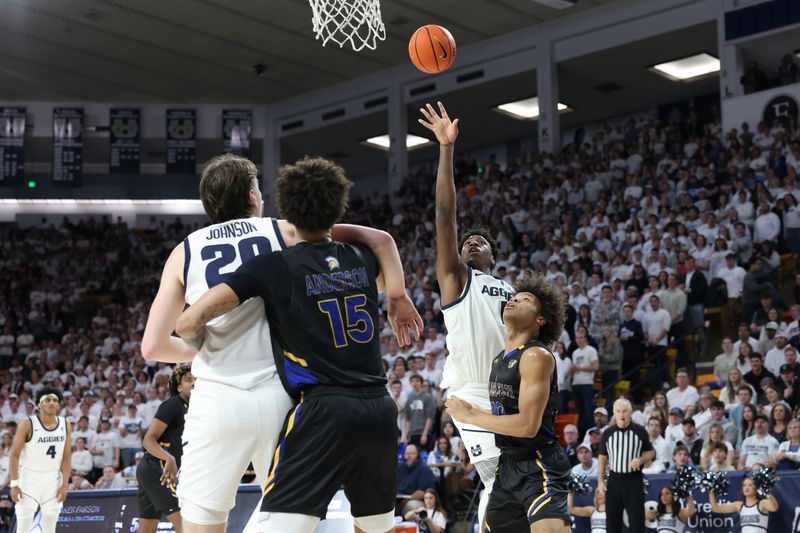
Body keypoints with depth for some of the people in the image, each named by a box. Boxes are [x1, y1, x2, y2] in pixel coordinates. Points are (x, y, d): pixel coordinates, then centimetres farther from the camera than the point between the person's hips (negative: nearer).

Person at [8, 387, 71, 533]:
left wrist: (65, 485, -2)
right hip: (29, 478, -4)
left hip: (53, 479, 4)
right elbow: (15, 455, -11)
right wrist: (13, 484, -16)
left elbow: (66, 457, 4)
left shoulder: (65, 425, 0)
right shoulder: (27, 424, -13)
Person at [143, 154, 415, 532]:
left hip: (218, 399, 0)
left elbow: (152, 347, 4)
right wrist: (397, 300, 18)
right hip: (278, 395, 1)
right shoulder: (284, 232, 8)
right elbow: (380, 240, 6)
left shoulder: (185, 252, 8)